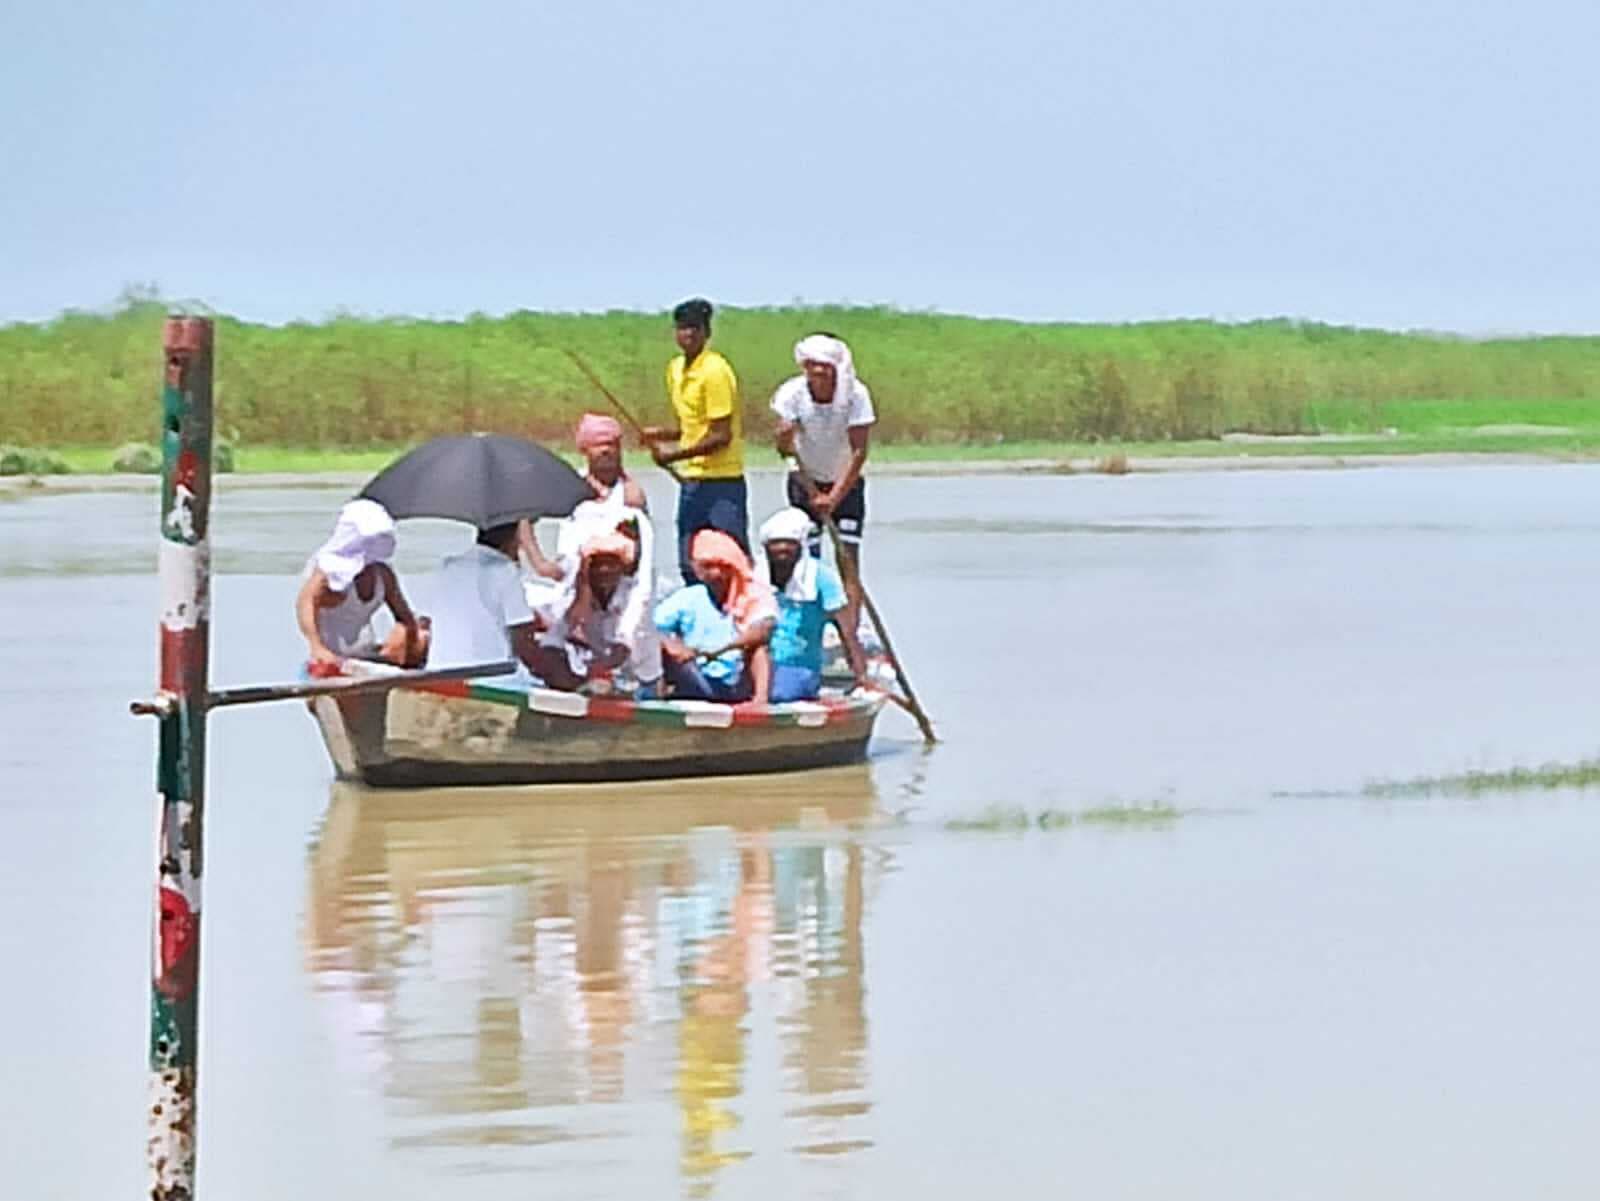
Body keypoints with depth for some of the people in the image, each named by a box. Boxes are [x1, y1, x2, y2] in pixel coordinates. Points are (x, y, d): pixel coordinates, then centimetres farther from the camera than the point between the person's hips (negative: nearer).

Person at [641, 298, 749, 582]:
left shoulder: (715, 371, -15)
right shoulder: (676, 369, 11)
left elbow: (721, 436, -16)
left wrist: (675, 455, -16)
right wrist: (661, 433, 3)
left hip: (721, 482, -9)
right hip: (691, 480, 9)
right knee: (690, 566, 10)